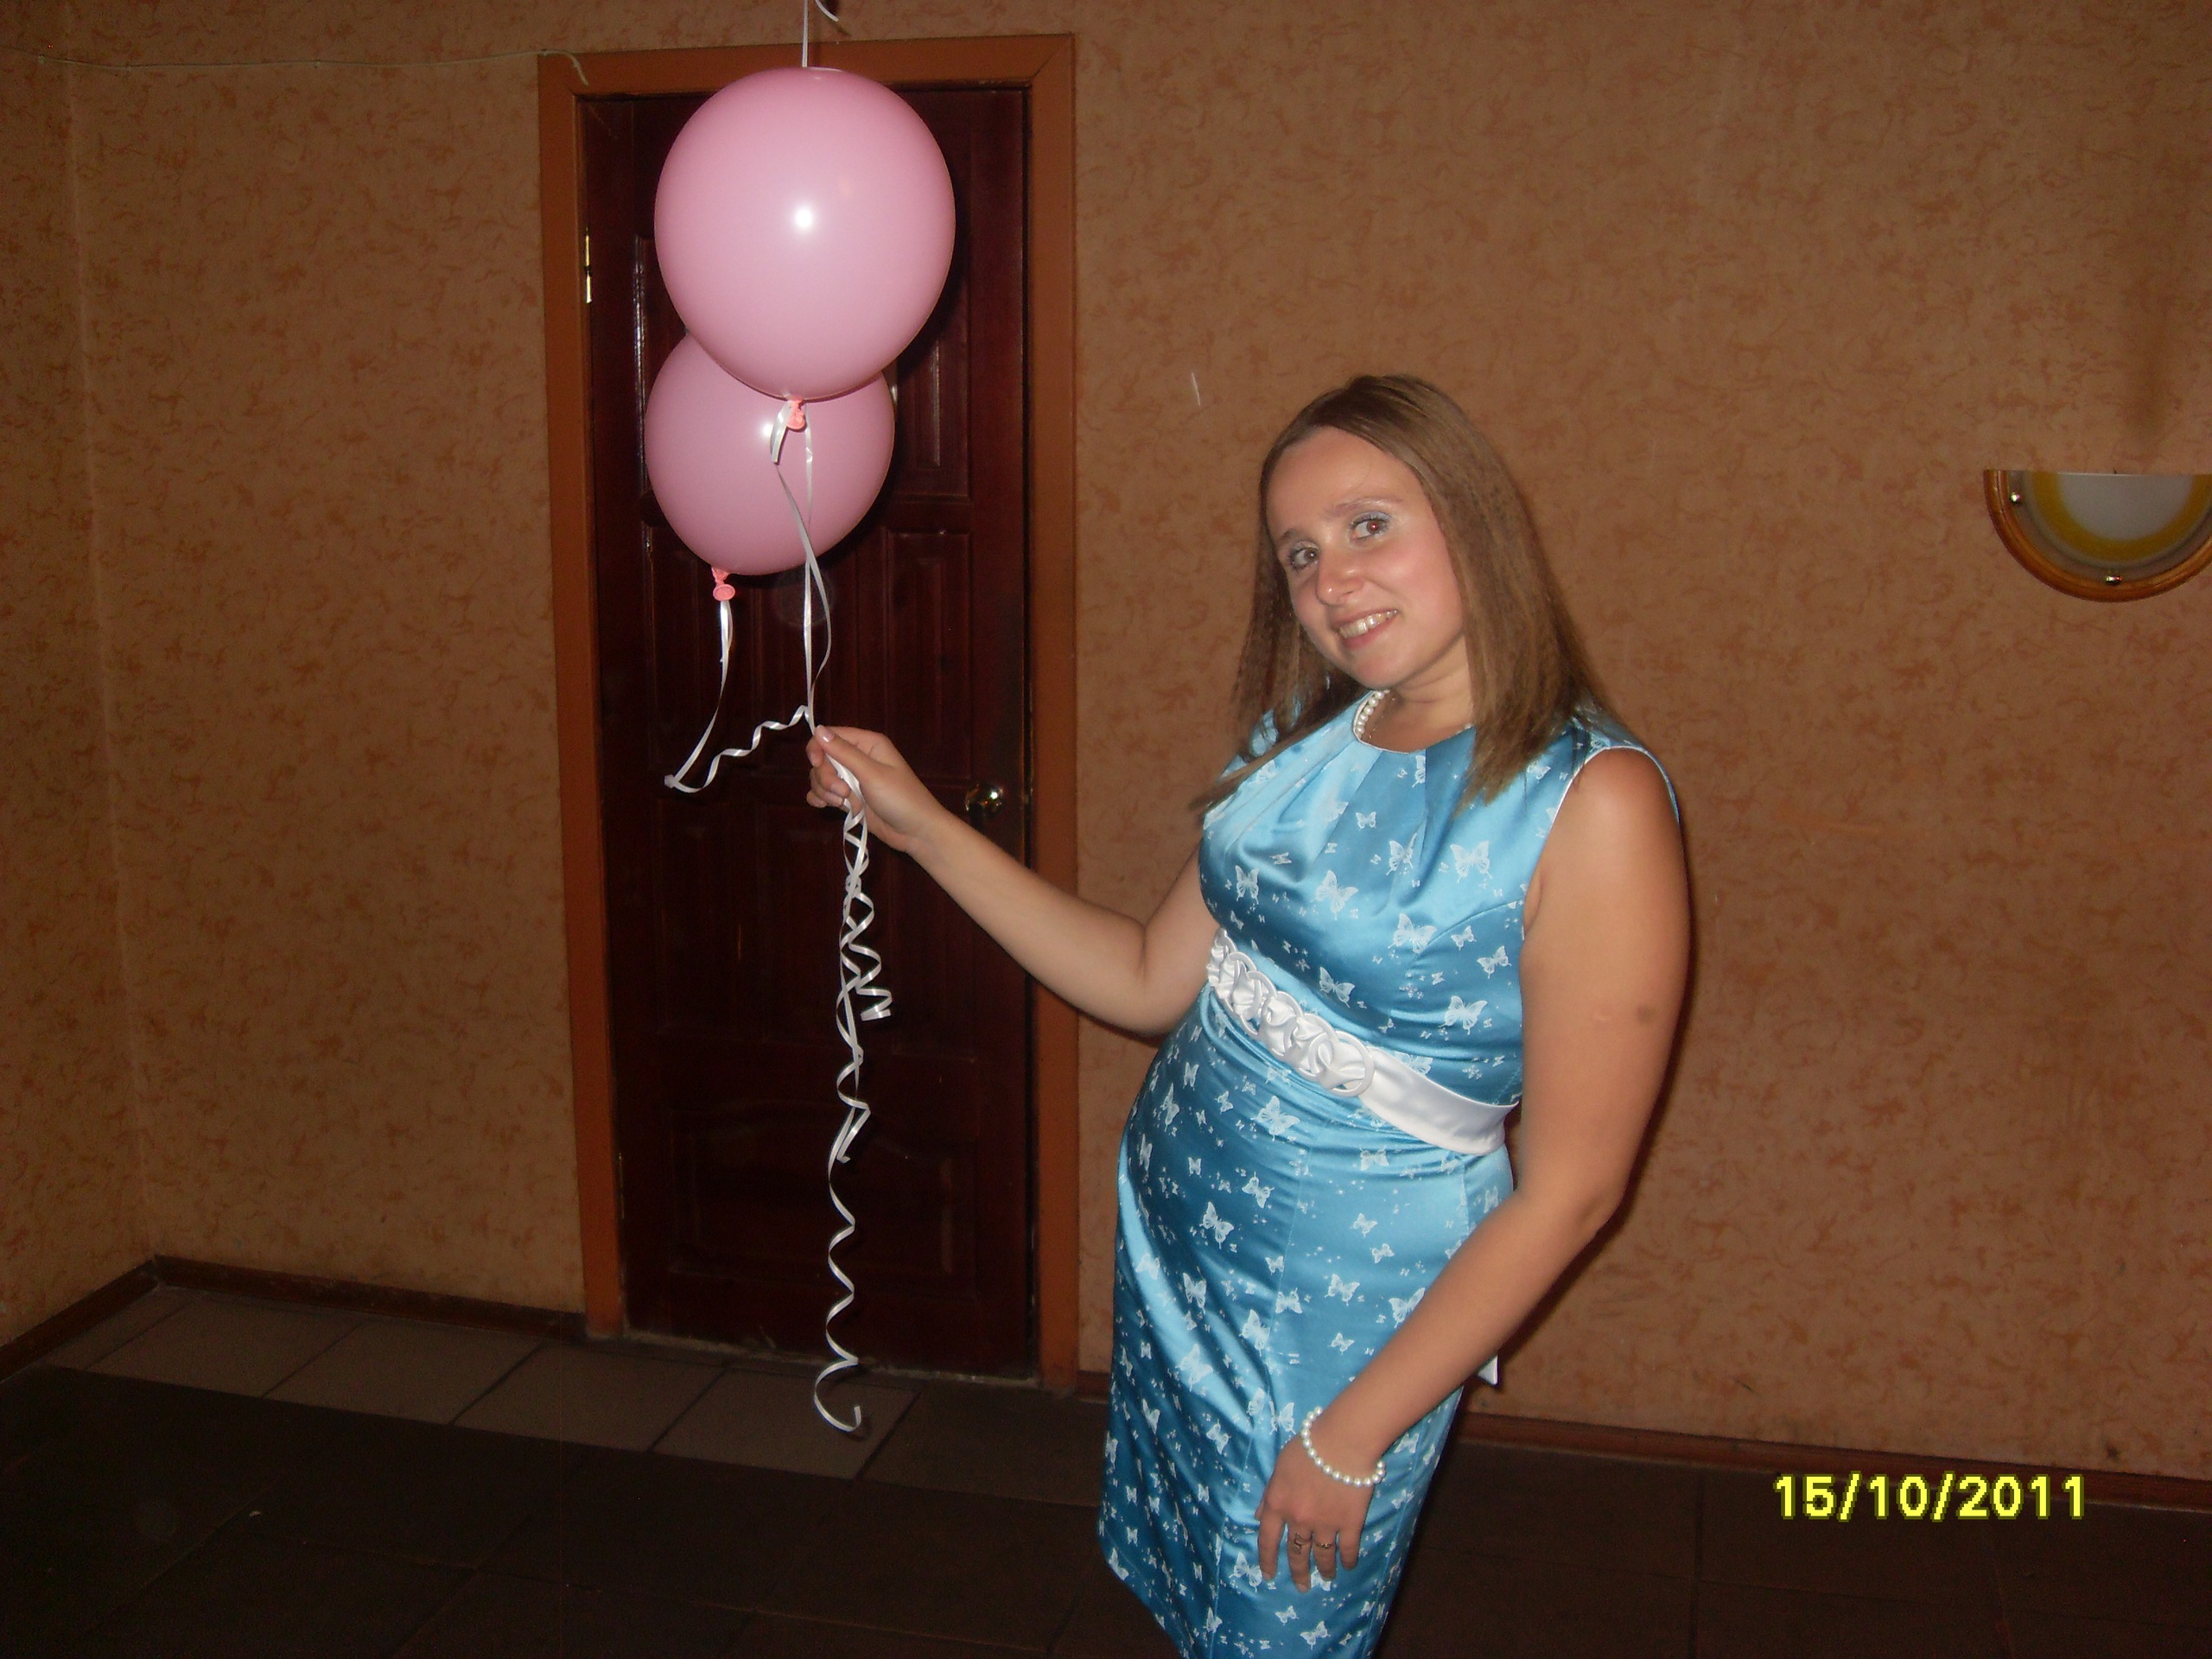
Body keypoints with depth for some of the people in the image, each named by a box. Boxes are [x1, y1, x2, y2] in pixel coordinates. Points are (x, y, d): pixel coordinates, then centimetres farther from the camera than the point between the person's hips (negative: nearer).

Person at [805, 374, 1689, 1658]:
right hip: (1172, 1237, 6)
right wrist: (922, 827, 0)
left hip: (1342, 1309, -6)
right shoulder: (1311, 737, 1)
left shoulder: (1591, 802, -21)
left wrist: (1355, 1434, -15)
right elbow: (1153, 984, 4)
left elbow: (1571, 1189, -19)